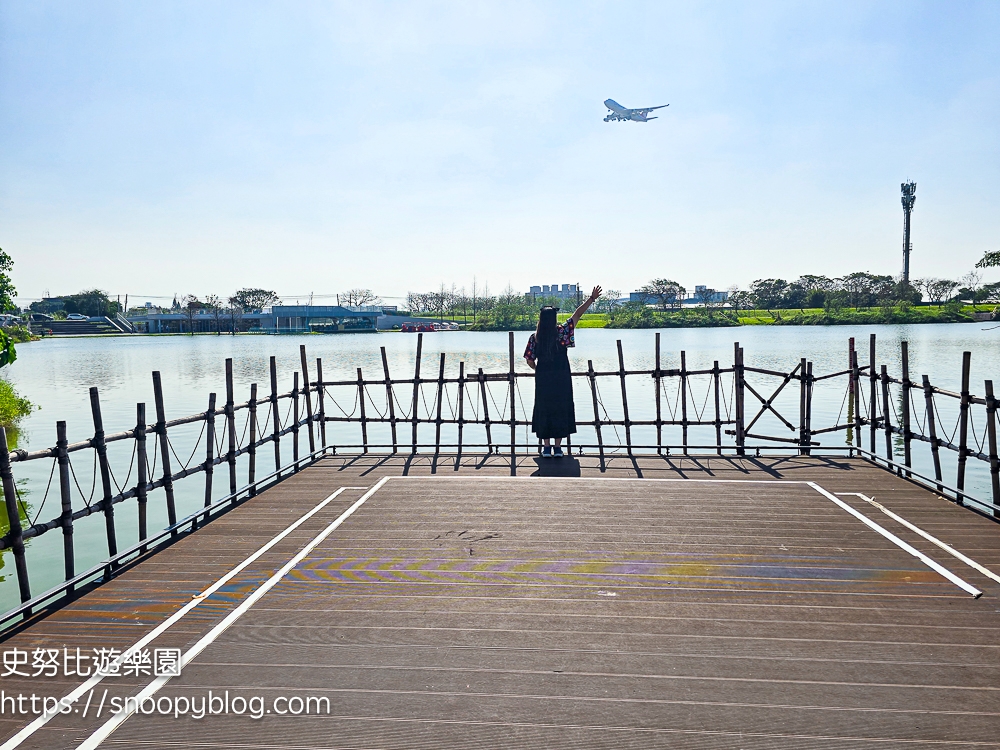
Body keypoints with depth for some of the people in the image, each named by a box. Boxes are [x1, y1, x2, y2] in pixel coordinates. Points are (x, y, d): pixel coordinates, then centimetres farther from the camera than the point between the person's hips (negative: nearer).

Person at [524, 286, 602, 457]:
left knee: (543, 410, 9)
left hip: (542, 379, 1)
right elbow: (577, 315, -6)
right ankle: (558, 447, 9)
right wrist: (591, 299, -1)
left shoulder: (535, 337, -4)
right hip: (561, 379, -1)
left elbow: (529, 360, -1)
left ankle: (547, 447, 11)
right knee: (561, 409, 7)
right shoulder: (561, 332, -8)